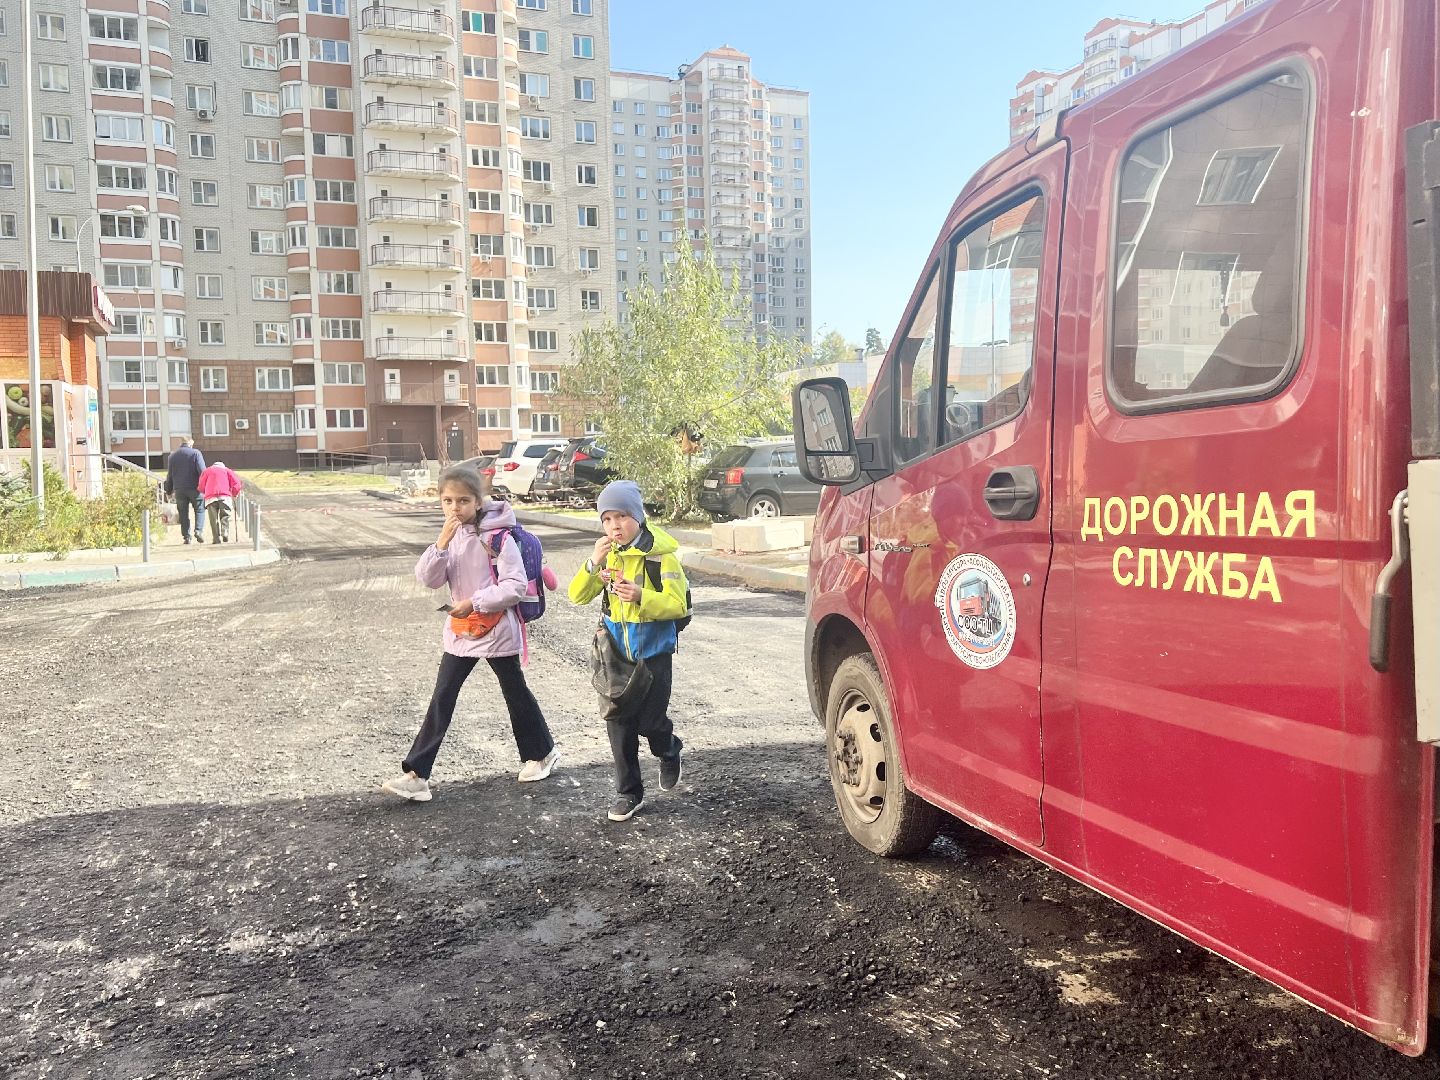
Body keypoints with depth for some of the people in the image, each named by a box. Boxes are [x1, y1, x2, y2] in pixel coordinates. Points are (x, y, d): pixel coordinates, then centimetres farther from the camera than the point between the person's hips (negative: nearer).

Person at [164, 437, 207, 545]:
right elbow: (202, 470, -10)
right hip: (194, 488, -3)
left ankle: (187, 536, 3)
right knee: (199, 510, 6)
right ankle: (199, 531, -11)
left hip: (179, 489, 3)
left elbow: (169, 475, 14)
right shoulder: (195, 453, -2)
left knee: (183, 513, 7)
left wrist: (169, 490, 20)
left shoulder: (173, 456, 11)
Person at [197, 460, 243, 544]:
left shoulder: (207, 471, 25)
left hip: (210, 497, 0)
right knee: (225, 517, 5)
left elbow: (201, 487, 17)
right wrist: (234, 494, 24)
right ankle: (225, 535, -15)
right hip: (225, 496, 0)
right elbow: (237, 484, 10)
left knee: (214, 519, 3)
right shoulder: (227, 470, 23)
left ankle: (217, 539, -4)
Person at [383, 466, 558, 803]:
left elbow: (516, 586, -20)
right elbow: (427, 579, -7)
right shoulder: (449, 535, 3)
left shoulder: (498, 536, -17)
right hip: (460, 630, 5)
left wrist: (474, 602, -22)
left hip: (497, 630, -5)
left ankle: (541, 753, 33)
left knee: (515, 693, 12)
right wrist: (442, 542, -20)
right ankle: (416, 773, 8)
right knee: (441, 699, 4)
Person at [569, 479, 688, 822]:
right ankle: (629, 793, 20)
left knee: (650, 720, 1)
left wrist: (640, 596, -31)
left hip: (653, 650, -4)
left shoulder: (660, 553, -13)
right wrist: (594, 563, -22)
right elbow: (578, 595, -5)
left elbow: (677, 605, -15)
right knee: (619, 723, 5)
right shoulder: (608, 553, 2)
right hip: (616, 649, 4)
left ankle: (669, 751, 36)